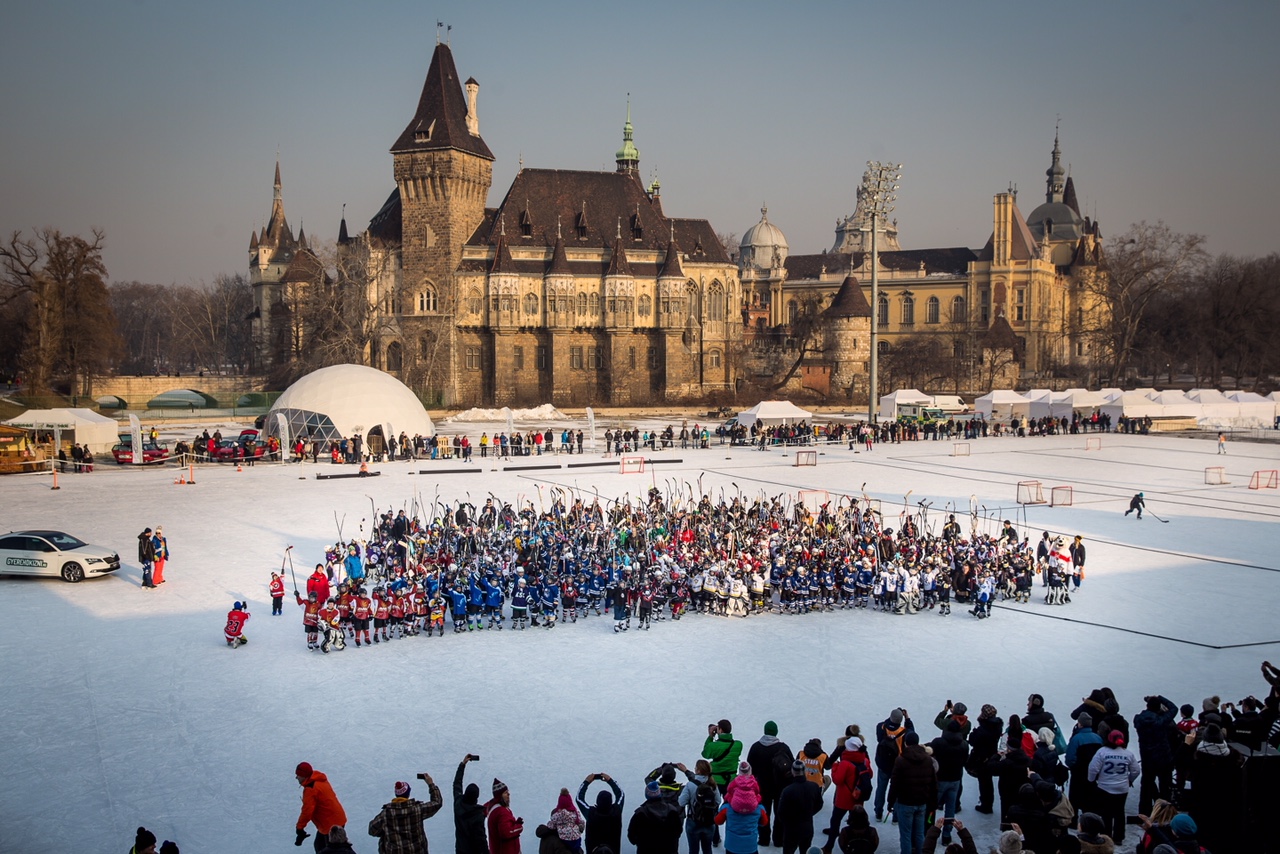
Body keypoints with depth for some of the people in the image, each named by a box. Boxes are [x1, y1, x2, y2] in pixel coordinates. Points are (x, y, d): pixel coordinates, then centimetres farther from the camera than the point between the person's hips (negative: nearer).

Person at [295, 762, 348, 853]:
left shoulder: (310, 789, -23)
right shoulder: (320, 780, 7)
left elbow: (307, 811, -27)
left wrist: (300, 828, -20)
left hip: (331, 824, -10)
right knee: (319, 845, 25)